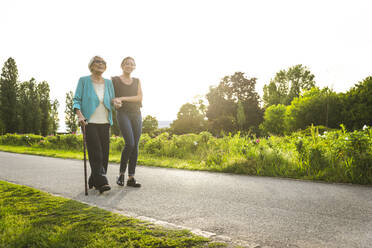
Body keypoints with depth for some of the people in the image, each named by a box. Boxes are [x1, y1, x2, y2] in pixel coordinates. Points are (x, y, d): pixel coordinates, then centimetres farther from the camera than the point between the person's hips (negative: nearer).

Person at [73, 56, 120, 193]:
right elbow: (76, 100, 0)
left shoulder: (108, 82, 13)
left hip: (104, 122, 4)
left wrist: (114, 101, -7)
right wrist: (79, 115, -15)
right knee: (95, 152, -11)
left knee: (104, 152, 2)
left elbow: (112, 100, 17)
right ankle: (101, 183, -12)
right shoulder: (84, 81, 3)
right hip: (89, 122, -4)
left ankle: (94, 181, 16)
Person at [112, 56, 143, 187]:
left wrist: (122, 98, -11)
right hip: (123, 113, -4)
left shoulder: (137, 81, 13)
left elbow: (140, 97, -1)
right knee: (130, 143, -19)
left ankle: (131, 178, 4)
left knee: (135, 146, -1)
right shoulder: (114, 80, 6)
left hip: (136, 114, 4)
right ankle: (121, 173, -1)